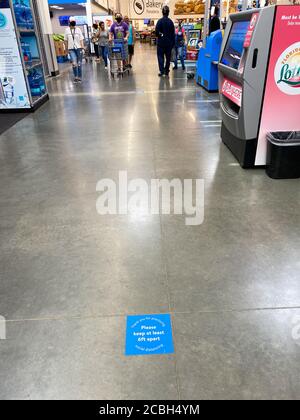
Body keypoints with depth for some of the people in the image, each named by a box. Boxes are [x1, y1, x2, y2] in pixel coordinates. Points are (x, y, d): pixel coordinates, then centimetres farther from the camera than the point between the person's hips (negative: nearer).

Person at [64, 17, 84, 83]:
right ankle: (76, 77, 4)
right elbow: (66, 40, 8)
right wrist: (67, 49, 7)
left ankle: (79, 77, 17)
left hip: (79, 48, 1)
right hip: (71, 49, -1)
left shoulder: (78, 29, 3)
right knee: (74, 63, -13)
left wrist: (82, 48, -6)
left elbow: (81, 39, 1)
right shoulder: (67, 30, 3)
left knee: (79, 63, 5)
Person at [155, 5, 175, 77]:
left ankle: (162, 71, -4)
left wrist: (160, 35, 7)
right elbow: (173, 33, 2)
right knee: (168, 57, 11)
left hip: (161, 42, -3)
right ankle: (166, 71, 14)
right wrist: (173, 43, 8)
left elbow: (156, 32, -14)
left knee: (160, 56, 4)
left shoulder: (160, 21, -9)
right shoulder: (171, 22, 0)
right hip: (169, 42, 3)